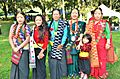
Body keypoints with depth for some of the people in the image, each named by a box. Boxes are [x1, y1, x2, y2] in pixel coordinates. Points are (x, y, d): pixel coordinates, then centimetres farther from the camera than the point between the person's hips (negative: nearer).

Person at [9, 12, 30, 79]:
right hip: (15, 50, 4)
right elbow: (10, 38, 7)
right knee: (15, 67, 9)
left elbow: (27, 39, -9)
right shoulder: (13, 26, 7)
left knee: (23, 67, 0)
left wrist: (19, 47, -12)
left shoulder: (26, 27, -4)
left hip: (24, 49, -4)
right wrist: (14, 48, -4)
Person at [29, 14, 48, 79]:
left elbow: (46, 42, -10)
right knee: (35, 66, 12)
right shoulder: (33, 29, 6)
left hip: (41, 50, -4)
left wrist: (41, 52, -15)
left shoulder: (45, 30, -7)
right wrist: (31, 49, 3)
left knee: (41, 66, 2)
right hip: (34, 50, 4)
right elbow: (31, 40, 10)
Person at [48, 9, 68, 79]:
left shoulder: (63, 24, 4)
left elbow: (65, 34, -2)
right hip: (51, 45, 2)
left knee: (61, 62, -2)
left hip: (60, 46, -1)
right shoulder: (49, 24, 12)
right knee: (52, 62, -1)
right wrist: (49, 41, -6)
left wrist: (62, 44, -11)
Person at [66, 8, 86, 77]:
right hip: (69, 42, 1)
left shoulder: (81, 23, 8)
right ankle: (70, 72, 12)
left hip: (77, 43, 0)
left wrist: (80, 39, -13)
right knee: (69, 57, 1)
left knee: (76, 57, 1)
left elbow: (81, 33, 1)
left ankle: (76, 72, 14)